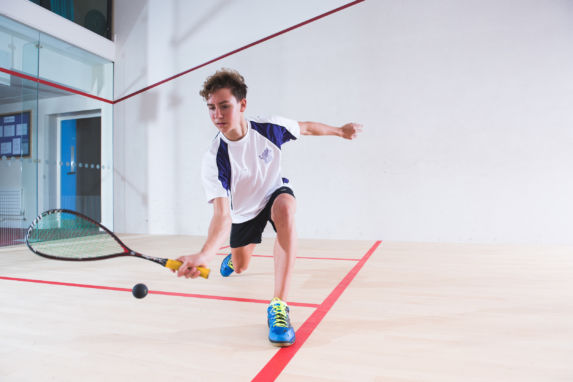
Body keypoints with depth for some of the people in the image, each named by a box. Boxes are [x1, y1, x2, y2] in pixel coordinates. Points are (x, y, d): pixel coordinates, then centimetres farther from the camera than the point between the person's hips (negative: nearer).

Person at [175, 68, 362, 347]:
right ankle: (232, 257, 62)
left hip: (275, 193, 0)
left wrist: (340, 131, 9)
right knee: (239, 269, 16)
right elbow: (222, 214, -41)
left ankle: (279, 306, -36)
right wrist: (204, 255, -59)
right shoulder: (213, 159, -33)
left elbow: (305, 127, -4)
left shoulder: (270, 128, -27)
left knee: (285, 211, -38)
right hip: (242, 211, 1)